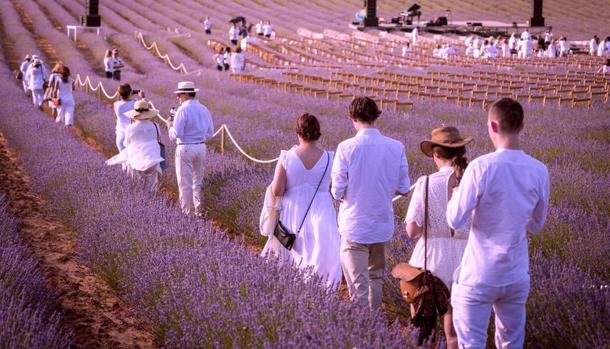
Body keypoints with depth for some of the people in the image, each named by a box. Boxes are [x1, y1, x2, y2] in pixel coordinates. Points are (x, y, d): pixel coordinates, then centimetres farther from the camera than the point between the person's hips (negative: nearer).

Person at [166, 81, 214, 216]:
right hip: (201, 147, 6)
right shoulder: (204, 109, 4)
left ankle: (188, 211, 10)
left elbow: (176, 134, -18)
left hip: (185, 148, -6)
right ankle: (199, 210, 24)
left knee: (185, 182, 5)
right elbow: (210, 132, 10)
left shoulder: (182, 110, -15)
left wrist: (170, 126, 1)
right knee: (198, 181, 18)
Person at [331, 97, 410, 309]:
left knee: (358, 286, 0)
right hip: (383, 225, 4)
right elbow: (404, 188, 2)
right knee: (375, 278, 21)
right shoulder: (396, 148, -4)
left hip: (354, 226, -4)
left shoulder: (347, 148, -14)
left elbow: (337, 192, -12)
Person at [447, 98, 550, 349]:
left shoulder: (481, 167, -17)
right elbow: (536, 225, 9)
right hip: (516, 276, 4)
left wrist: (455, 192, 5)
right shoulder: (539, 171, -4)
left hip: (478, 276, -4)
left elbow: (455, 220, -13)